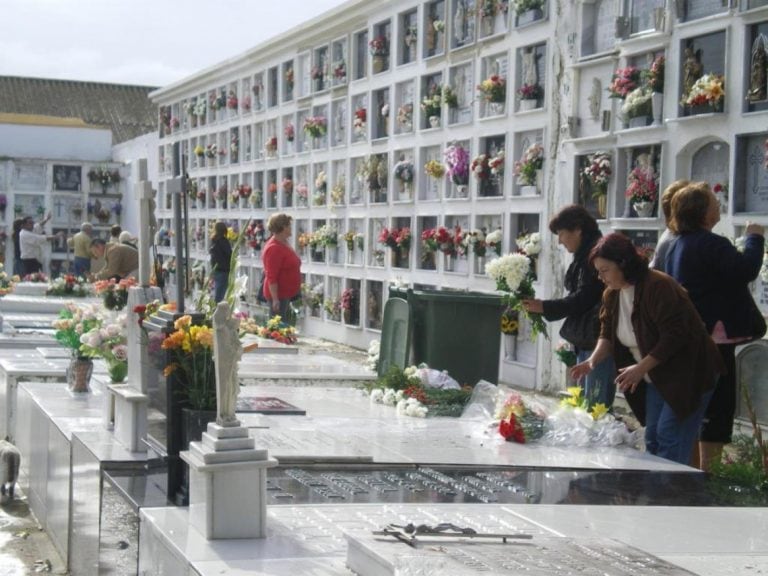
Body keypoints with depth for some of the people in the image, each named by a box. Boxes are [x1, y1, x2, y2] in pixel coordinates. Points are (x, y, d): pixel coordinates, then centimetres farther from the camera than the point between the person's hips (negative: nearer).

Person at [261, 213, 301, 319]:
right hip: (278, 295, -10)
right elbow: (271, 277, -22)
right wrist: (275, 299, -25)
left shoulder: (284, 243, 11)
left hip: (286, 294, 10)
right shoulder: (274, 248, -19)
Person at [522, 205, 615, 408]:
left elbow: (583, 298, -18)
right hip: (586, 340, 11)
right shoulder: (585, 255, 16)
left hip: (598, 338, -11)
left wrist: (544, 307, -14)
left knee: (596, 402, -10)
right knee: (583, 401, 15)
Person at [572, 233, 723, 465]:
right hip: (656, 377, 9)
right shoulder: (612, 294, 4)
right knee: (652, 437, 9)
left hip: (687, 373, -9)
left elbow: (674, 336, -26)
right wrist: (593, 359, -10)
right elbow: (607, 333, 8)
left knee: (670, 437, -12)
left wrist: (641, 368, -27)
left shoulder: (659, 287, -23)